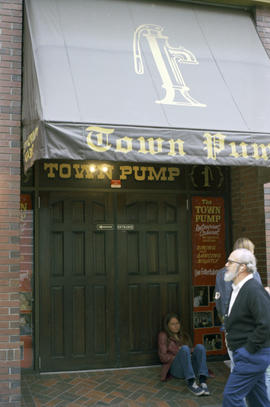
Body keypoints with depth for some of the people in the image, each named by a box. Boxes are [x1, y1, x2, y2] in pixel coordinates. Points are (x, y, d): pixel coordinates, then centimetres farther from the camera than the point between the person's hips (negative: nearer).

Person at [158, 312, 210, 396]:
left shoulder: (185, 336, 26)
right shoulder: (163, 335, 12)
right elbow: (163, 357, 1)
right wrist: (180, 356, -7)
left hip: (191, 366, 4)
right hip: (175, 368, -4)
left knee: (199, 347, -25)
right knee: (185, 348, -33)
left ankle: (203, 381, -41)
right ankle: (191, 383, -46)